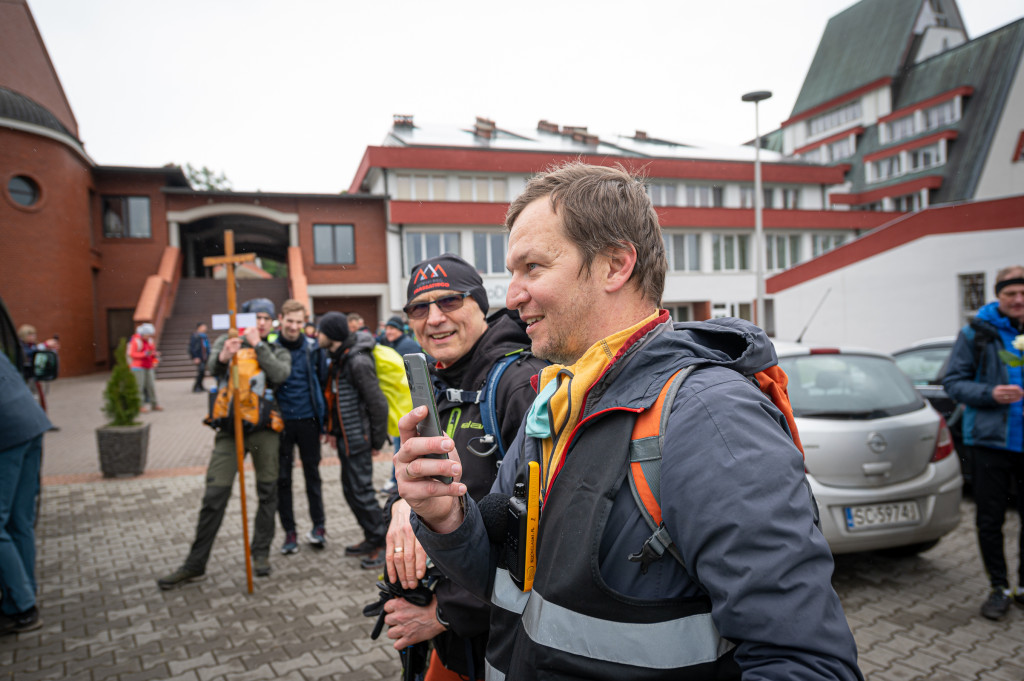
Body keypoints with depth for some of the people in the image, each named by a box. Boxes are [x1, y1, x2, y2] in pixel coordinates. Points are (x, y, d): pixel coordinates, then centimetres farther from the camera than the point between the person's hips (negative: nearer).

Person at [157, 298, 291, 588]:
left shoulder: (277, 351, 8)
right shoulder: (227, 341, 8)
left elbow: (280, 374, -13)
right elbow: (212, 368, -10)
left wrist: (258, 345, -14)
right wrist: (223, 357, -32)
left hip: (264, 428, 1)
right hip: (230, 428, -1)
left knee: (267, 492, 6)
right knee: (214, 496, -1)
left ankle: (261, 553, 22)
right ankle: (195, 565, 9)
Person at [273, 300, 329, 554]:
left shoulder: (313, 348, 1)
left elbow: (323, 381, 6)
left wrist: (325, 419, 4)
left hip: (308, 420, 0)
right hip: (281, 421, 0)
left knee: (312, 474, 10)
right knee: (282, 478, 6)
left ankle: (318, 526, 21)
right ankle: (289, 532, 18)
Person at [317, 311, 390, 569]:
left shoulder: (358, 361, -20)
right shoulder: (338, 359, 10)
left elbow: (377, 403, -19)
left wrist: (377, 441, -14)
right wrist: (331, 429, 13)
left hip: (357, 438, -10)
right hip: (345, 437, 10)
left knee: (361, 491, -5)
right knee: (350, 490, 16)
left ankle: (381, 544, 8)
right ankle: (372, 538, 28)